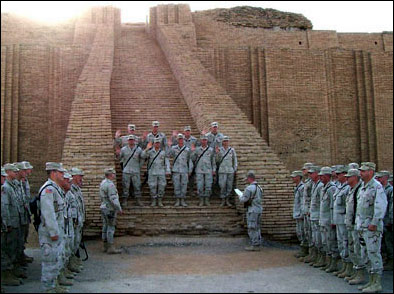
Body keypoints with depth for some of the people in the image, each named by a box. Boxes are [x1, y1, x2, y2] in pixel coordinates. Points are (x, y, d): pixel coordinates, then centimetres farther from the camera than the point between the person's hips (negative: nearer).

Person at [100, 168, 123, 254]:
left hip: (103, 208, 10)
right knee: (111, 228, -5)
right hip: (110, 209, -10)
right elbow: (113, 199, -22)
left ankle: (106, 247, 18)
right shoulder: (110, 184, -19)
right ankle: (111, 248, -3)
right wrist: (119, 209, -15)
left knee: (105, 227, 12)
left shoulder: (103, 183, 11)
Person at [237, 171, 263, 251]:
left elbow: (243, 200, -15)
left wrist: (240, 196, 7)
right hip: (259, 209, 9)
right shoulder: (259, 187, 11)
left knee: (252, 229, -3)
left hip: (253, 211, -9)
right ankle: (257, 245, 17)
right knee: (257, 228, 13)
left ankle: (254, 245, -1)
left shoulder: (249, 188, -16)